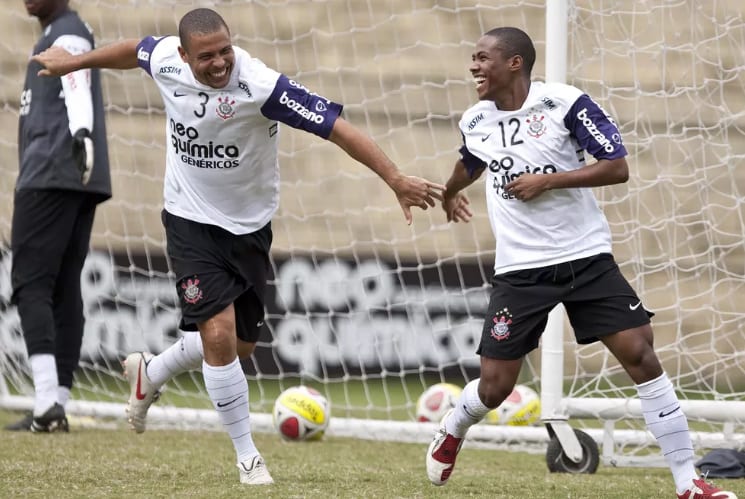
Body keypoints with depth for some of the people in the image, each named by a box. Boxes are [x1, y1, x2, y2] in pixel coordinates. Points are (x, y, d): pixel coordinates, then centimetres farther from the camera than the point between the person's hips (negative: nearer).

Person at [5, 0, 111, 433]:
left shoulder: (68, 36, -7)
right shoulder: (54, 37, 24)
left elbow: (78, 93, -24)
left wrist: (81, 134, -42)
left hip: (52, 179, -10)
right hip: (78, 183, 10)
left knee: (30, 284, -12)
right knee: (64, 290, 6)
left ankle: (47, 404, -22)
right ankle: (57, 406, 5)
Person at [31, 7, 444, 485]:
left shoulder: (261, 85, -28)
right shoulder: (165, 60, -16)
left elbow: (338, 127, -32)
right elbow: (135, 50, 10)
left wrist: (396, 180, -40)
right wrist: (75, 62, 26)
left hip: (249, 229, 0)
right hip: (192, 223, 0)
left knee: (241, 345, 13)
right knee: (219, 333, -16)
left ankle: (150, 374, 43)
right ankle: (247, 455, -1)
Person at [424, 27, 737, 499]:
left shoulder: (565, 103, -11)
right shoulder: (476, 121, 4)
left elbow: (618, 167, -13)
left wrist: (548, 180, -21)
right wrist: (449, 195, 49)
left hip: (587, 259, -3)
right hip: (521, 270, 3)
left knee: (641, 355, -11)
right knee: (494, 386, 0)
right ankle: (451, 432, 36)